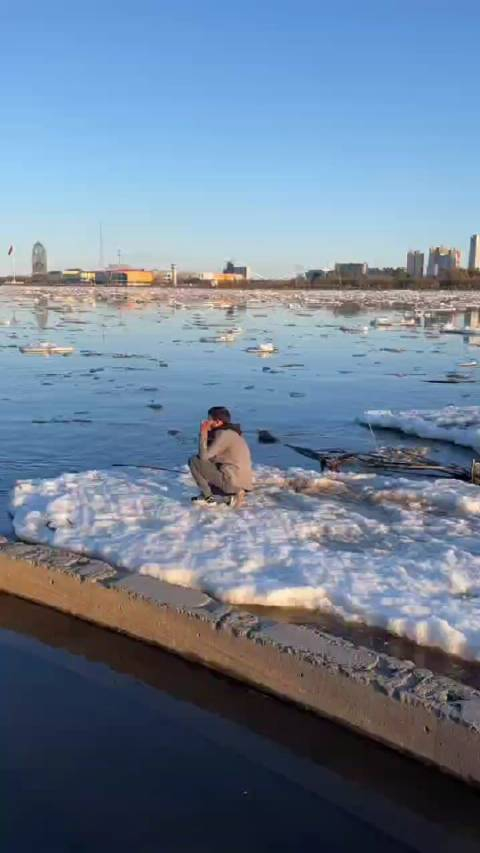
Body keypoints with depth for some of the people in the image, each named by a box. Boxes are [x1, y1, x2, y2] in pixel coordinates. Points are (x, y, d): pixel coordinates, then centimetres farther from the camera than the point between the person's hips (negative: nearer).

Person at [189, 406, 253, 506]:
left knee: (194, 461, -3)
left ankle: (207, 497, 3)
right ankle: (232, 494, 11)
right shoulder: (231, 432, 16)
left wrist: (203, 434, -4)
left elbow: (204, 456, -15)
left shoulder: (224, 434, -13)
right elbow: (210, 455, 19)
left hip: (232, 481, -9)